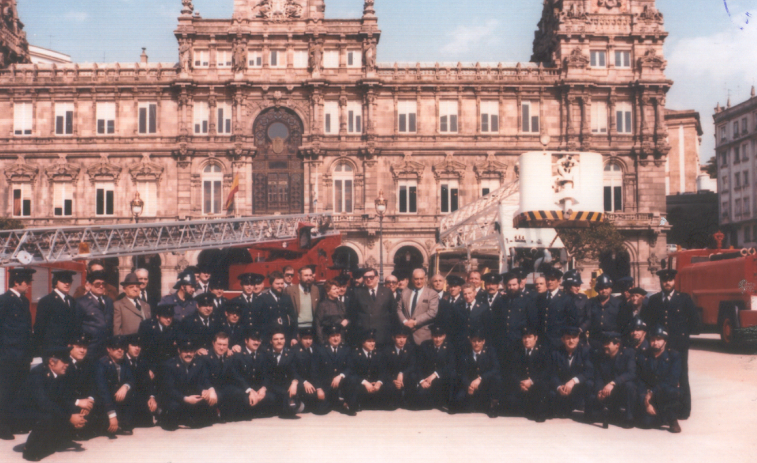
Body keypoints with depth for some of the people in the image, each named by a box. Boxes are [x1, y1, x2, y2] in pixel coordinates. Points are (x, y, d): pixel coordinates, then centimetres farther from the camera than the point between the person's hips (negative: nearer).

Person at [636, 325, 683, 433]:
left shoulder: (674, 356, -3)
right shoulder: (643, 357, 4)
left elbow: (672, 381, -16)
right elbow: (640, 381, 0)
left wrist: (652, 392, -23)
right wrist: (646, 403, -12)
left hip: (667, 395, -2)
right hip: (649, 397, 2)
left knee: (672, 391, -38)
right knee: (647, 423, -21)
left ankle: (673, 420, -14)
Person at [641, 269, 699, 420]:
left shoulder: (684, 299, 3)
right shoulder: (653, 300, 10)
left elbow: (695, 321, 2)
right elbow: (648, 321, 11)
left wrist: (685, 333, 0)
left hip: (678, 345, -2)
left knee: (681, 377, 4)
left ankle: (683, 410, 12)